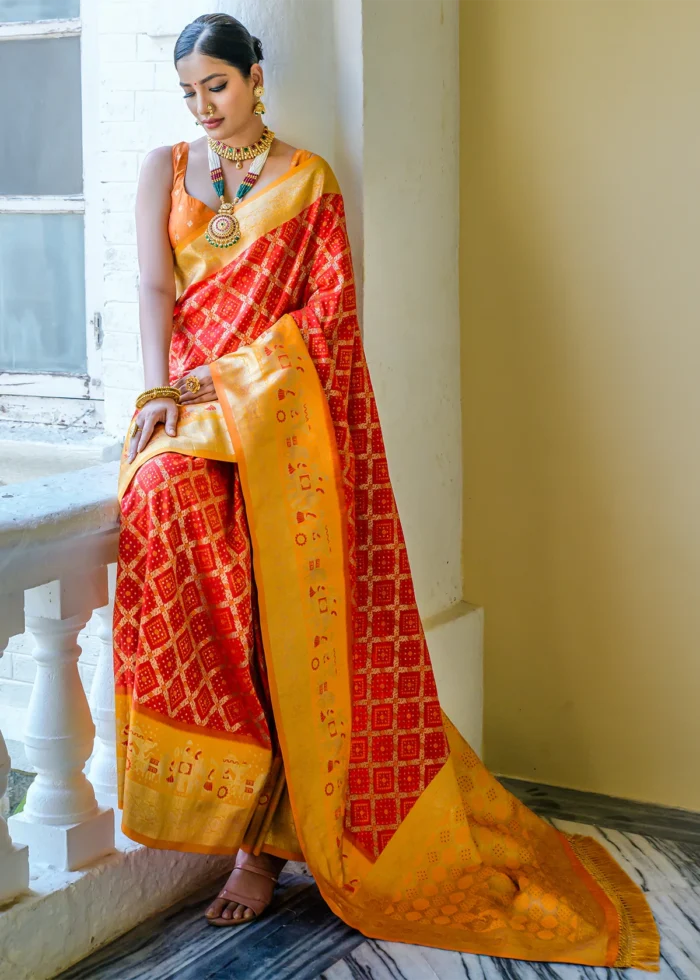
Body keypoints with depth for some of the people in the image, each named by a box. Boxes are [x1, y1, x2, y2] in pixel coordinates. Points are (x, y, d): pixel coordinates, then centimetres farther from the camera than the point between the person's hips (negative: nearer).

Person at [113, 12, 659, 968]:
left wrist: (228, 376, -10)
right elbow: (155, 288, 5)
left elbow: (326, 309, 1)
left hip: (277, 408, -2)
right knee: (167, 497, -25)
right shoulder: (165, 168, 17)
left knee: (275, 608, -17)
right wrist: (159, 393, -10)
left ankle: (262, 832, -12)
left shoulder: (308, 179, 10)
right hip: (186, 401, 2)